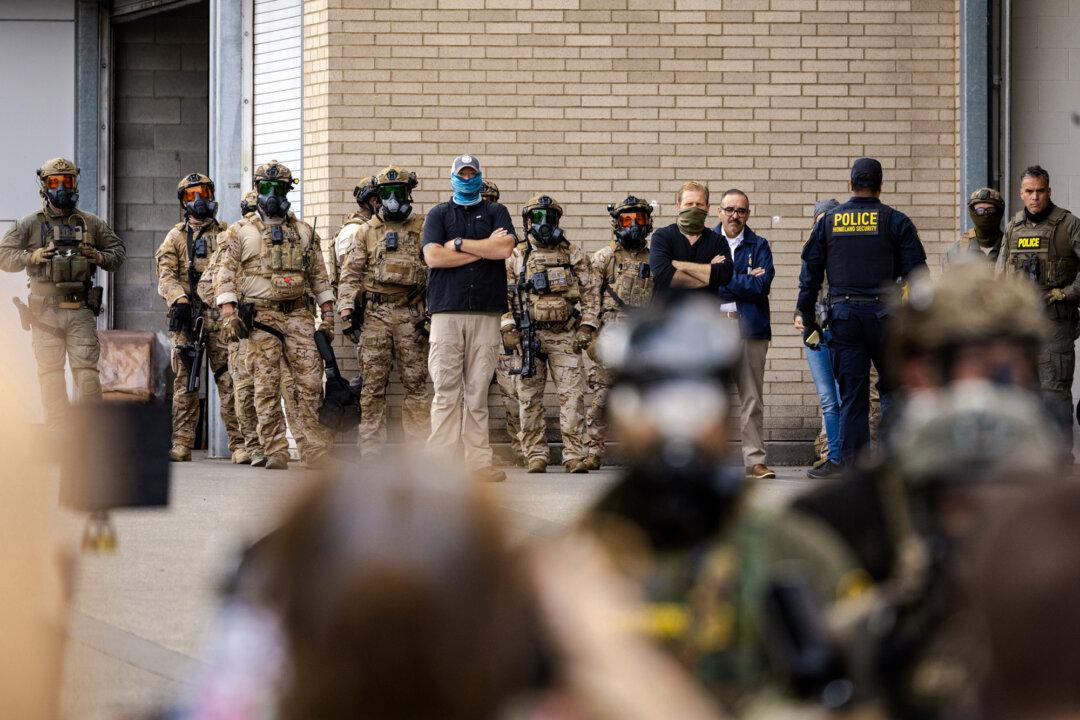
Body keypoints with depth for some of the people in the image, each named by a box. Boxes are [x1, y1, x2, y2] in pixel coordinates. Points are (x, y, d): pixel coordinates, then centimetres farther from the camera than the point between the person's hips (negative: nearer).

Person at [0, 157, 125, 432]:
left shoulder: (91, 223, 11)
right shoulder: (29, 224, 8)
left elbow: (118, 251, 17)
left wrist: (101, 257, -5)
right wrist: (31, 257, -14)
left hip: (80, 310, 0)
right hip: (45, 312, 0)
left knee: (87, 371, -6)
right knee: (50, 374, -1)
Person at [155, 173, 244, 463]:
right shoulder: (176, 237, 13)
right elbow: (166, 275, 1)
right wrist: (180, 300, -16)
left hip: (221, 316, 0)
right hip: (187, 317, 0)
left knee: (230, 380, -7)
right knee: (185, 382, 1)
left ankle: (239, 444, -9)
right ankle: (181, 444, 4)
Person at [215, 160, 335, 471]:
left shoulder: (304, 232, 16)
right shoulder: (241, 231, 8)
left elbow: (318, 276, 18)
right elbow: (227, 275, 1)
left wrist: (328, 313, 10)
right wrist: (228, 313, -10)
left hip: (298, 315, 2)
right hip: (261, 317, -2)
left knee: (311, 383, -5)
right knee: (267, 387, -4)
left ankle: (318, 451, -4)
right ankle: (275, 453, -2)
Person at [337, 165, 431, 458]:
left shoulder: (424, 229, 9)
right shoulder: (366, 231, 13)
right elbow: (351, 272, 9)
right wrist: (347, 307, -5)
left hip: (411, 314, -1)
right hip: (374, 314, 1)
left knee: (416, 382, -2)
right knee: (373, 383, 0)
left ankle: (420, 447, 0)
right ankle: (370, 448, 2)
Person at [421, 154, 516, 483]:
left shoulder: (495, 212, 15)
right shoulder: (439, 214, 14)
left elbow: (505, 248, -4)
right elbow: (433, 256, -3)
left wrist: (458, 244, -1)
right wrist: (484, 249, -2)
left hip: (486, 312, 1)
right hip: (446, 311, -1)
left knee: (478, 391, 0)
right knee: (446, 390, -7)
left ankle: (479, 461, 0)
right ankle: (441, 461, -9)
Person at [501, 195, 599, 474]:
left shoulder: (574, 254, 8)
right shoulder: (516, 257, 9)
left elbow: (589, 293, 7)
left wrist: (586, 327, -2)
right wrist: (508, 330, -2)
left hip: (565, 336, -1)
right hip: (528, 336, 1)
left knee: (572, 395, -7)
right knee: (530, 398, 1)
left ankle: (575, 456, -5)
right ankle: (536, 456, 7)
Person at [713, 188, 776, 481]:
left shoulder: (759, 246, 10)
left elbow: (762, 285, -5)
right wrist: (744, 281, -8)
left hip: (750, 328, 0)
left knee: (752, 399, -1)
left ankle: (755, 460, 0)